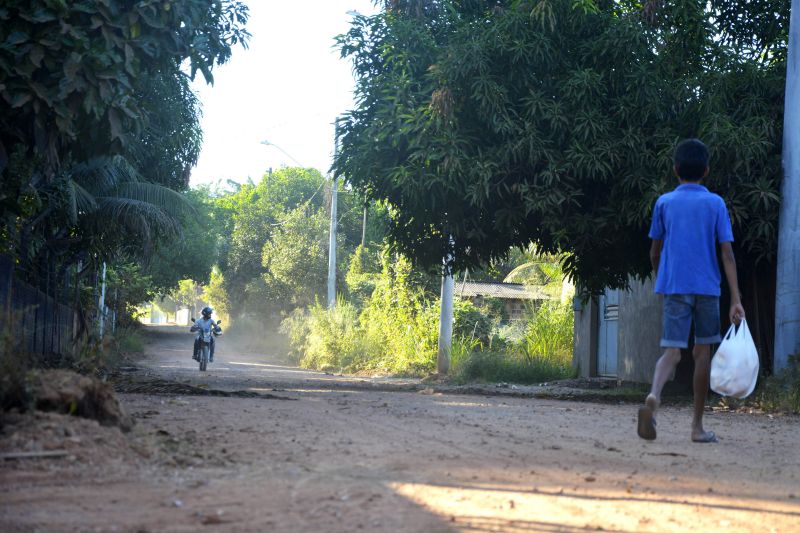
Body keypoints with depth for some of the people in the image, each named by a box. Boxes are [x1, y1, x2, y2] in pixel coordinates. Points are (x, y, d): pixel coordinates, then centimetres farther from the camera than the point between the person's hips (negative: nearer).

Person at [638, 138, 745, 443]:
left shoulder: (664, 203, 7)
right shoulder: (715, 204, 3)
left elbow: (654, 252, 11)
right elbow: (727, 253, -4)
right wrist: (736, 300, -6)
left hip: (673, 288, 1)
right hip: (707, 287, 0)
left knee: (672, 351, -4)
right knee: (703, 351, 12)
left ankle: (653, 396, -37)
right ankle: (698, 427, 15)